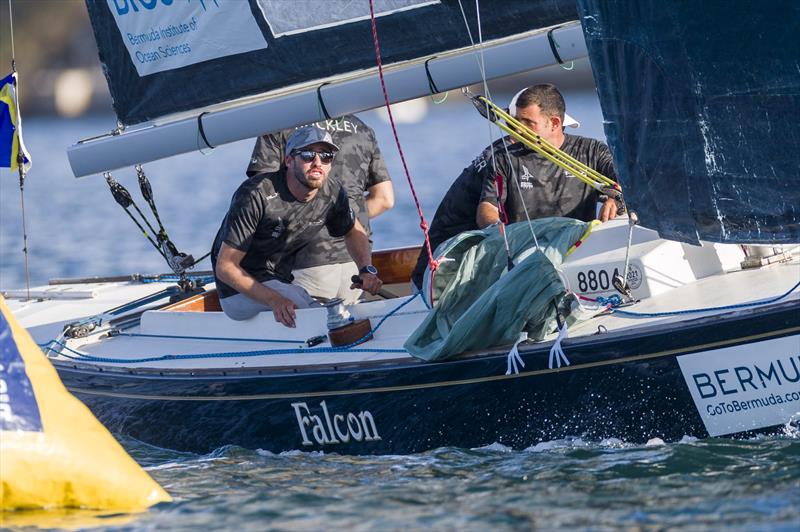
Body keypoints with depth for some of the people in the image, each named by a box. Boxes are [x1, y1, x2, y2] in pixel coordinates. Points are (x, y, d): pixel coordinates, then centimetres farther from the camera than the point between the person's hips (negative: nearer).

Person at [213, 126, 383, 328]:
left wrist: (366, 269, -3)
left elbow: (354, 231, 18)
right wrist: (274, 301, -36)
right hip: (242, 289, -7)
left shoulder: (332, 193, -6)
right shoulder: (255, 195, -25)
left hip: (283, 280, 7)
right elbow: (225, 267, -24)